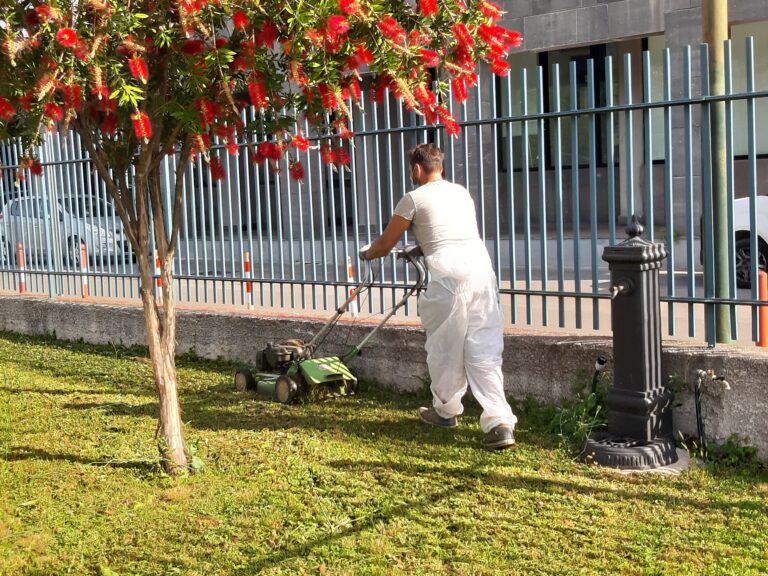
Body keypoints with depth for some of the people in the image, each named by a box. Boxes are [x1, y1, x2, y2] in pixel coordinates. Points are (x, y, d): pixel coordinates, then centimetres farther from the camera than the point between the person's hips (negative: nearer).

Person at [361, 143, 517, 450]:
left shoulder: (414, 198, 6)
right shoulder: (461, 193, 23)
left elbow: (384, 245, 14)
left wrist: (367, 253, 36)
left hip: (448, 276, -5)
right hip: (481, 268, 5)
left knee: (445, 348, 13)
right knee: (485, 351, 4)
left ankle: (446, 410, 30)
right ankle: (500, 422, -5)